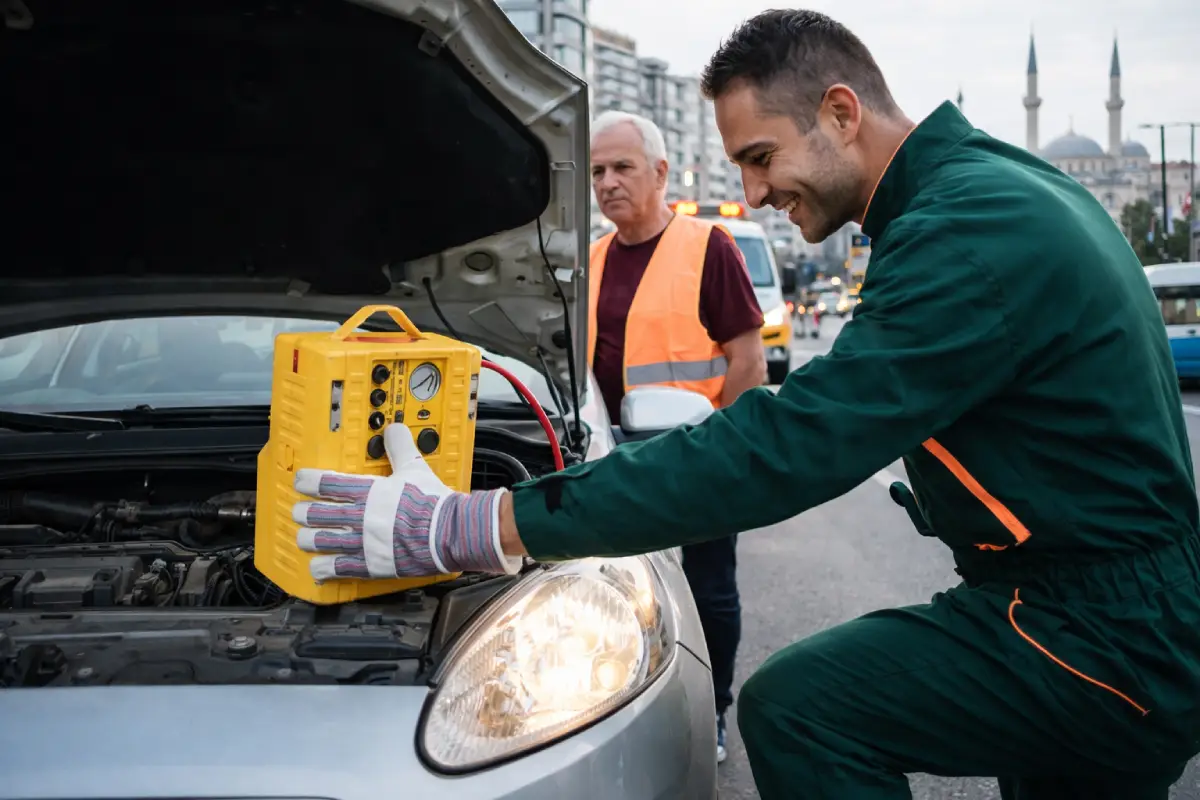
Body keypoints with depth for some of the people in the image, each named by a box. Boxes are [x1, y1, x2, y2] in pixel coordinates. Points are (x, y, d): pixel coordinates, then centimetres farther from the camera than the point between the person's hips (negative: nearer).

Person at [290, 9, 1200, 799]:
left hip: (1109, 645, -10)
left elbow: (788, 446, -29)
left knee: (796, 707, -16)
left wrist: (479, 527, -30)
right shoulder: (1007, 186, 10)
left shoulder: (972, 229, -23)